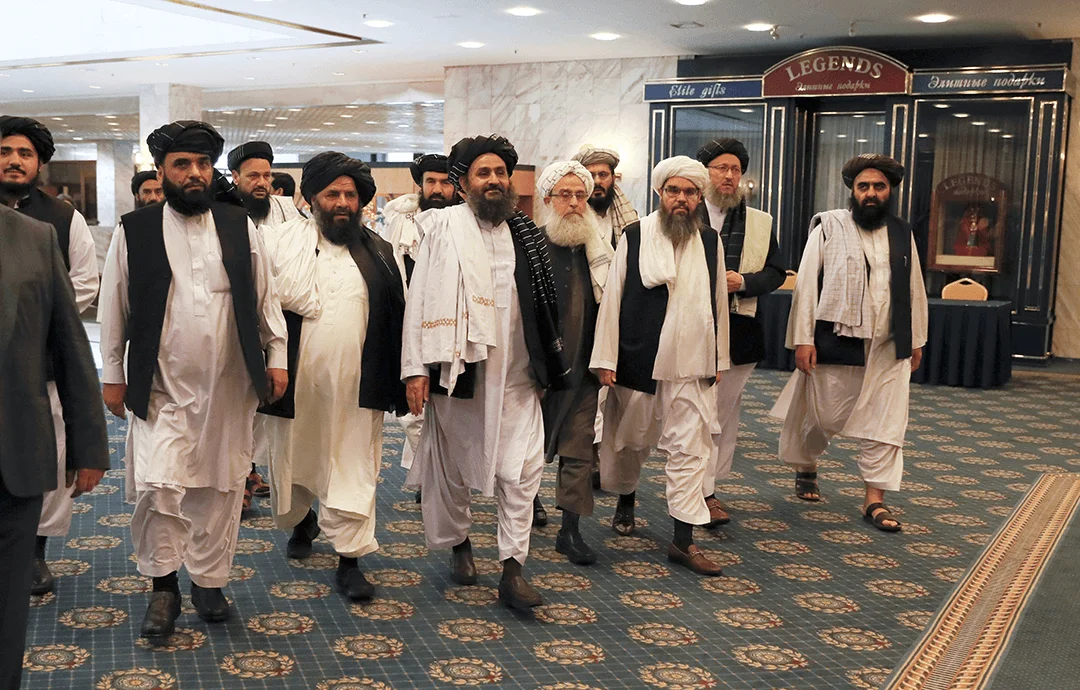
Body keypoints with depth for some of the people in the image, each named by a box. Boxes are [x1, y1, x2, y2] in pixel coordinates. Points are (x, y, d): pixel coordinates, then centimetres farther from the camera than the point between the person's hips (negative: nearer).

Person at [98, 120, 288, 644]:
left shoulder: (240, 227, 5)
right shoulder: (133, 231, 0)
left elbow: (265, 296, 10)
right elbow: (114, 307, 4)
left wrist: (277, 357, 6)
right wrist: (113, 375, 5)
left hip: (230, 386, 2)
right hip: (162, 388, -2)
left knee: (221, 490, 9)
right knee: (157, 488, -11)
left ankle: (209, 581, 27)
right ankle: (163, 587, 10)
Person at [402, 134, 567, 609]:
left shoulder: (525, 233, 9)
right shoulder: (442, 227, -2)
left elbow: (543, 303, 14)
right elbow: (420, 298, -6)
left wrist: (547, 366, 13)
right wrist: (416, 367, -12)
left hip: (515, 375, 3)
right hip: (457, 369, -2)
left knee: (522, 468, -3)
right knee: (450, 466, 11)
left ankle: (512, 569, 3)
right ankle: (459, 544, 34)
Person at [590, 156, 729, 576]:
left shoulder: (710, 241, 5)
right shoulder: (634, 237, -4)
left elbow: (718, 301, 11)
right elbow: (613, 297, -4)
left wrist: (718, 359, 12)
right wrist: (606, 359, -6)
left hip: (691, 364, 2)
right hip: (637, 360, -1)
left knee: (690, 449, -3)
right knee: (629, 439, 15)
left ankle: (684, 540, 2)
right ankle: (626, 501, 42)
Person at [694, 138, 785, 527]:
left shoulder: (760, 223, 12)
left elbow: (775, 272, 10)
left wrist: (742, 282, -8)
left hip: (739, 333, 4)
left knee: (725, 411, 8)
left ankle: (710, 484, 18)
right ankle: (704, 492, 1)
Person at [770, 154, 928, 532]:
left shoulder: (902, 234, 9)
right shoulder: (828, 226, -3)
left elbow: (914, 289, 16)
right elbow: (806, 283, -6)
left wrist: (917, 340, 15)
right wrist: (802, 338, -11)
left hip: (888, 348, 3)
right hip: (835, 342, -3)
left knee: (884, 425, 1)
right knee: (821, 416, 9)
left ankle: (875, 500, 8)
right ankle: (805, 468, 36)